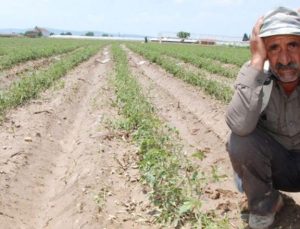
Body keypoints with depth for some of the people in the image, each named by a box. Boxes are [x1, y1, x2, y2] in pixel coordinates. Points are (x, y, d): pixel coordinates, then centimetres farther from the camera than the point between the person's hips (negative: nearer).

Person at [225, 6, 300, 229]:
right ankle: (265, 206, 0)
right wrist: (256, 60, -36)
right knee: (239, 141, -28)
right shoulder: (256, 76, -18)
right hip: (273, 164, 1)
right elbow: (240, 125, -38)